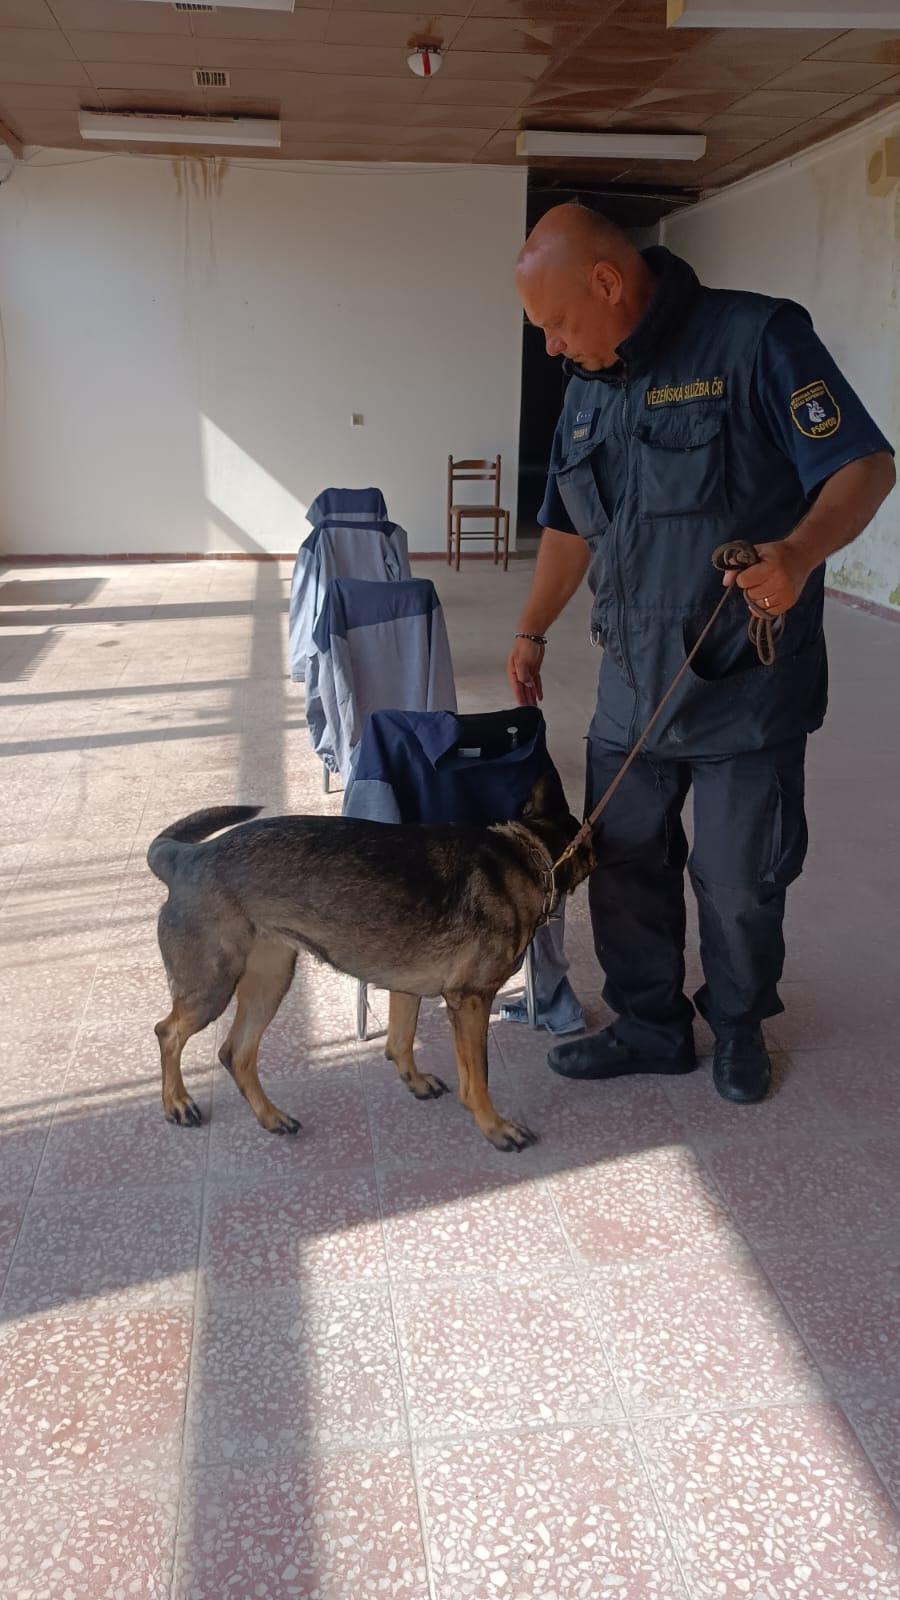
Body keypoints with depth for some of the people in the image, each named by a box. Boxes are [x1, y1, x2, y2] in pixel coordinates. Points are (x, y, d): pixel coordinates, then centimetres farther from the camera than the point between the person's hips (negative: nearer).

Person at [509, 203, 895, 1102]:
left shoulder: (755, 341, -12)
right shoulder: (586, 390, 9)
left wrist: (801, 552, -33)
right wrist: (531, 632, 24)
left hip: (747, 689, -6)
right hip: (631, 687, 6)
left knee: (740, 880, 7)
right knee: (622, 863, 11)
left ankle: (738, 1023, 33)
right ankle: (650, 1026, 30)